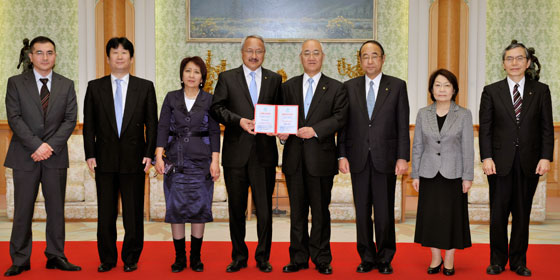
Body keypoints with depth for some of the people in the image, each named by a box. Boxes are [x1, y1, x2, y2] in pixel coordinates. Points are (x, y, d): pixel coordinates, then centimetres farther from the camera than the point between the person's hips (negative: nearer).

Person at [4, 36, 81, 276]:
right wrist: (36, 145, -15)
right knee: (23, 209, 3)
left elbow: (70, 119, 1)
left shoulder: (67, 85, 9)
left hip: (55, 156, 2)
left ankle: (55, 256, 16)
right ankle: (20, 260, 13)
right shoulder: (16, 83, 4)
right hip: (25, 156, -1)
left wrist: (51, 146, -11)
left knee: (56, 208, 6)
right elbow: (14, 118, -5)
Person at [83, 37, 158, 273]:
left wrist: (149, 153, -4)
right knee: (105, 212, 7)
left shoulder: (145, 87, 5)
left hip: (134, 159, -1)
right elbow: (89, 124, 6)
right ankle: (107, 258, 20)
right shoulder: (95, 87, 7)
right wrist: (89, 154, -3)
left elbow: (152, 123, 4)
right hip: (105, 159, 1)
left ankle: (131, 258, 18)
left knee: (133, 212, 5)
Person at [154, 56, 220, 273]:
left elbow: (215, 132, 2)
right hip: (176, 159, 1)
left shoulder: (209, 100, 4)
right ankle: (179, 257, 12)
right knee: (176, 206, 1)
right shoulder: (171, 98, 7)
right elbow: (162, 127, 2)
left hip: (201, 161, -1)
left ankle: (195, 257, 14)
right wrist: (159, 156, -8)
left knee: (199, 206, 2)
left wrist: (215, 161, -6)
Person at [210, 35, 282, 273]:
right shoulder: (227, 78, 8)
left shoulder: (274, 79, 12)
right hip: (236, 152, 0)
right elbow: (217, 108, 0)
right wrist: (239, 121, -15)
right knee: (236, 208, 8)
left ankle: (263, 257, 17)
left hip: (265, 153, 1)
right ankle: (239, 256, 21)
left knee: (265, 208, 4)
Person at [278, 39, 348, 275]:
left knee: (320, 210, 4)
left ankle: (322, 259, 16)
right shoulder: (289, 86, 14)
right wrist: (282, 132, -8)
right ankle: (299, 258, 19)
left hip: (321, 157, -2)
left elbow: (340, 117, -5)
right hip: (294, 157, 3)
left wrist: (315, 130, -17)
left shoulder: (335, 88, 5)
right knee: (297, 211, 9)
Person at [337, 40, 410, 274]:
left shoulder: (397, 86, 5)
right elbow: (343, 124, 7)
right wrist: (342, 155, 0)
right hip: (358, 159, 2)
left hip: (385, 158, -2)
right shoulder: (349, 87, 9)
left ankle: (385, 258, 18)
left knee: (385, 212, 3)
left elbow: (403, 125, 1)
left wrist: (403, 157, -6)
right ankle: (367, 257, 20)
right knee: (362, 211, 7)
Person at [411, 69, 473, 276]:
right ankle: (435, 258, 21)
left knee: (452, 216, 5)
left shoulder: (464, 115, -2)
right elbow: (417, 146, 5)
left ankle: (449, 259, 20)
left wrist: (468, 177, -5)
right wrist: (415, 175, 2)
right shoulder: (423, 114, 3)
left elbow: (468, 148, -2)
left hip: (453, 175, -2)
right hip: (429, 174, 2)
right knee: (430, 216, 6)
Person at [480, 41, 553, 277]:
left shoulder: (541, 90, 7)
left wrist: (546, 157, -5)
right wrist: (486, 157, -8)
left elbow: (547, 127, 5)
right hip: (500, 162, -1)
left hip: (529, 163, 1)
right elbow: (485, 129, 1)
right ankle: (497, 260, 17)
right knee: (498, 213, 4)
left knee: (522, 214, 8)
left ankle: (518, 261, 20)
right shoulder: (491, 91, 5)